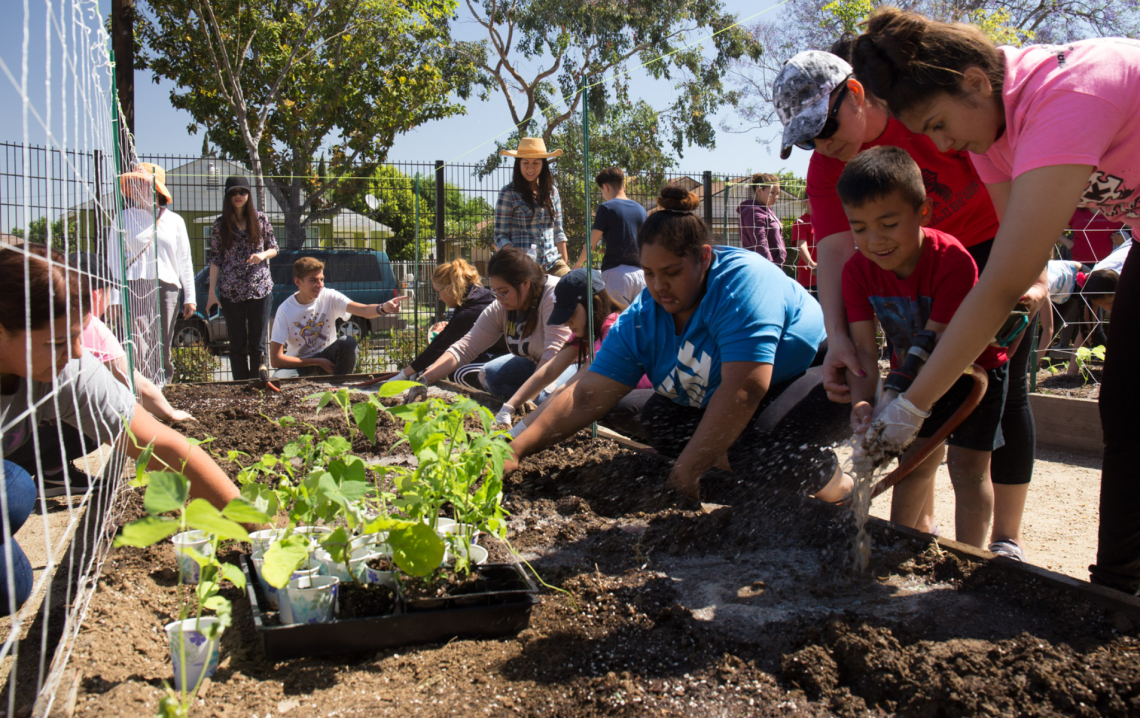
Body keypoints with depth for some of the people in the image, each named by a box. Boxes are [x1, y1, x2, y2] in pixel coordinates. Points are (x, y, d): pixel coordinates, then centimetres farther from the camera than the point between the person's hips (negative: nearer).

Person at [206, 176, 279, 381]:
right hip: (231, 292, 0)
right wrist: (212, 292, 0)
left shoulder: (261, 219, 5)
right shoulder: (220, 225, 4)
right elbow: (215, 260, 4)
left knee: (257, 343, 1)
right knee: (238, 344, 4)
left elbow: (274, 249, 11)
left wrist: (262, 255, -12)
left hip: (261, 289, 0)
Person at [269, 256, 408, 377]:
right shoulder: (285, 310, -17)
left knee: (348, 342, -28)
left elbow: (363, 310, -31)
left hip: (326, 358, 3)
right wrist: (318, 362, -19)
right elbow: (275, 360, -19)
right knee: (279, 379, -35)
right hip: (299, 363, -3)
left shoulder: (330, 297, -13)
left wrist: (384, 308, -55)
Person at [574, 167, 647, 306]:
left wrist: (578, 263, 13)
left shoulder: (606, 208, -4)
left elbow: (592, 242, -2)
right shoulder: (640, 209, 12)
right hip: (640, 271, 5)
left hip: (616, 270, -5)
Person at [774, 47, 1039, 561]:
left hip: (1002, 244, -4)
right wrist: (838, 338, -36)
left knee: (1001, 390, -5)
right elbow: (834, 250, -22)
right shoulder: (825, 168, -12)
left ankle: (1006, 541, 3)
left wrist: (1033, 273, -34)